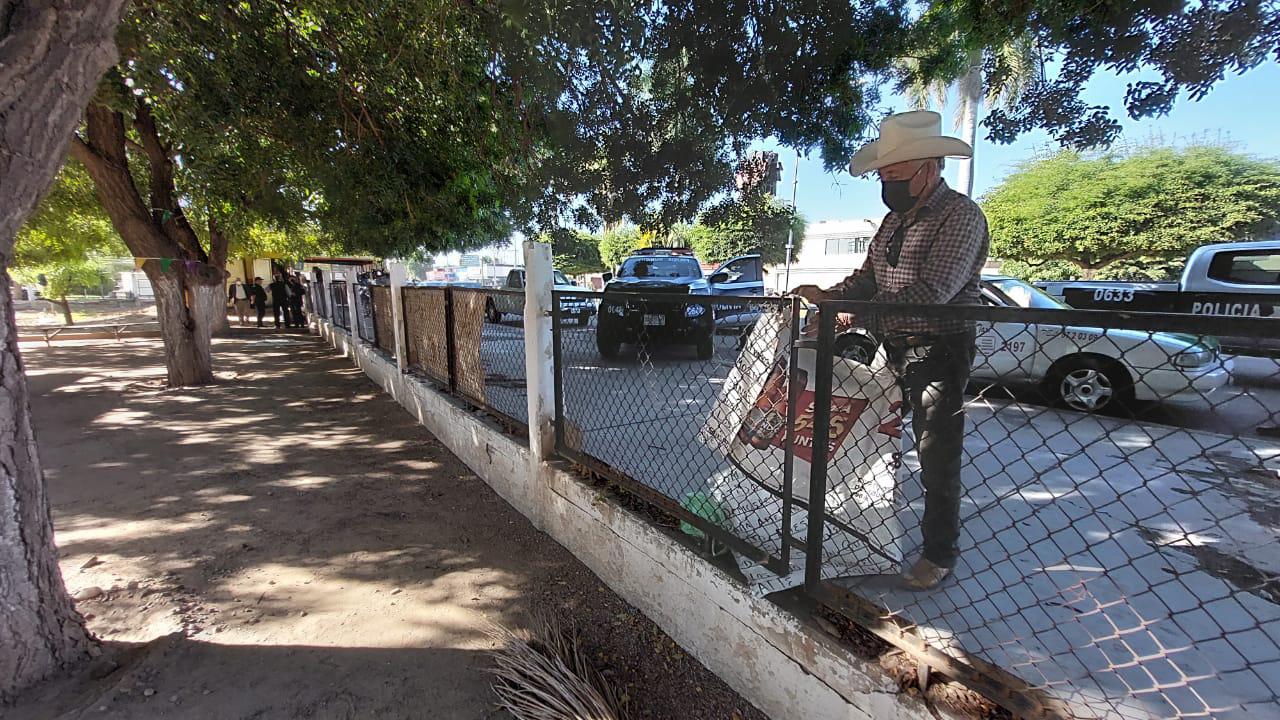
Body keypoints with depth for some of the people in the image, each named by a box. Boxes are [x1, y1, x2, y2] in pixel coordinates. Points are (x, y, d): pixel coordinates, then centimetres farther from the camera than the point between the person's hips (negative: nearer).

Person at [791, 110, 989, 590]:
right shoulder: (896, 218, 15)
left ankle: (939, 554, 16)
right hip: (893, 349, 8)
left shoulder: (960, 215, -12)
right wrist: (827, 296, -4)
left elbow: (932, 291, -25)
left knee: (937, 457, 1)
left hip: (939, 352, -8)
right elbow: (870, 277, 14)